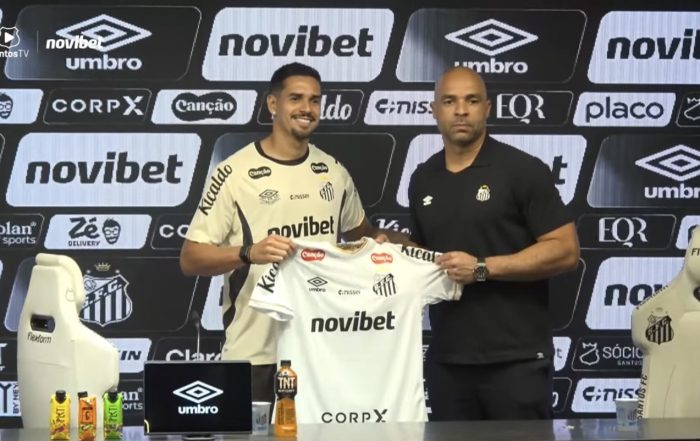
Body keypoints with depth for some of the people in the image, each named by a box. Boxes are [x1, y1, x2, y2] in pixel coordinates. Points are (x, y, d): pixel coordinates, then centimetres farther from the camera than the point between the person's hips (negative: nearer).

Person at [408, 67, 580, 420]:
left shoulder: (523, 170, -6)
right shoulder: (423, 179, 12)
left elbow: (565, 250, -10)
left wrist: (483, 268, -17)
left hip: (516, 360, -5)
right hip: (446, 360, 5)